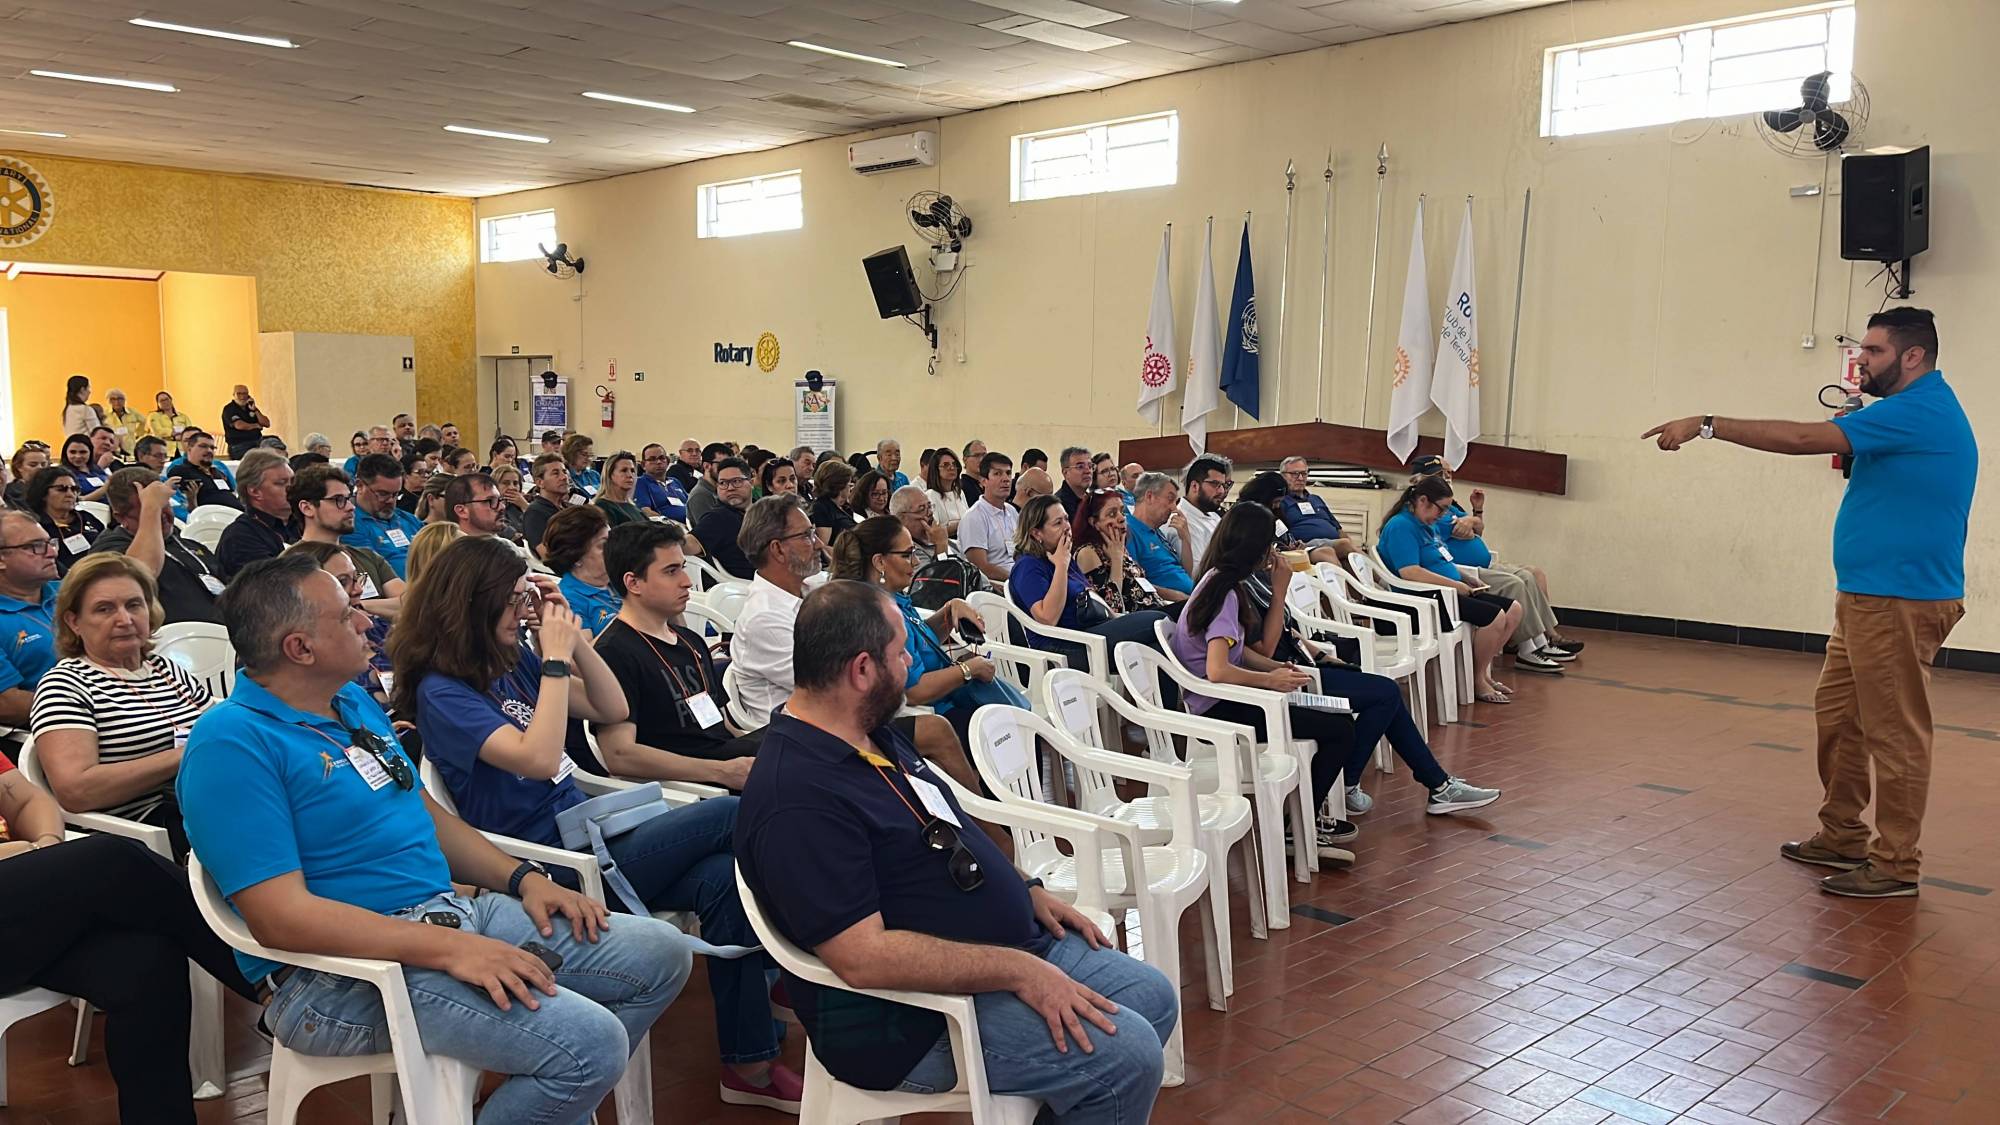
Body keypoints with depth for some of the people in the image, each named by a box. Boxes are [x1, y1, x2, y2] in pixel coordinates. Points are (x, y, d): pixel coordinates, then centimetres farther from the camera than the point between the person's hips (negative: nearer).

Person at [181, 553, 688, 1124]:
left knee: (661, 954, 4)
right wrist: (448, 949, -27)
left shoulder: (354, 701, 13)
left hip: (451, 910, 9)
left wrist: (523, 877, 5)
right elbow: (282, 917, -22)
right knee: (588, 1044, -26)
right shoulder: (231, 743, -15)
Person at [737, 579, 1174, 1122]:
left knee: (1153, 998, 11)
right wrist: (1019, 971, -27)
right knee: (1126, 1055, -19)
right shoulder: (798, 800, -27)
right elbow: (861, 955, -31)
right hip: (915, 1017, -10)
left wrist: (1026, 891, 7)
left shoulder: (873, 734, 5)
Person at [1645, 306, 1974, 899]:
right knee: (1836, 715, 15)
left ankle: (1896, 866, 4)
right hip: (1867, 597, 11)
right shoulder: (1917, 412, 17)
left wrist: (1706, 425, -20)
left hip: (1898, 601, -11)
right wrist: (1854, 445, 8)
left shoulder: (1916, 412, -16)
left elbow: (1802, 438, -22)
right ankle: (1841, 837, 24)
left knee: (1895, 733, -3)